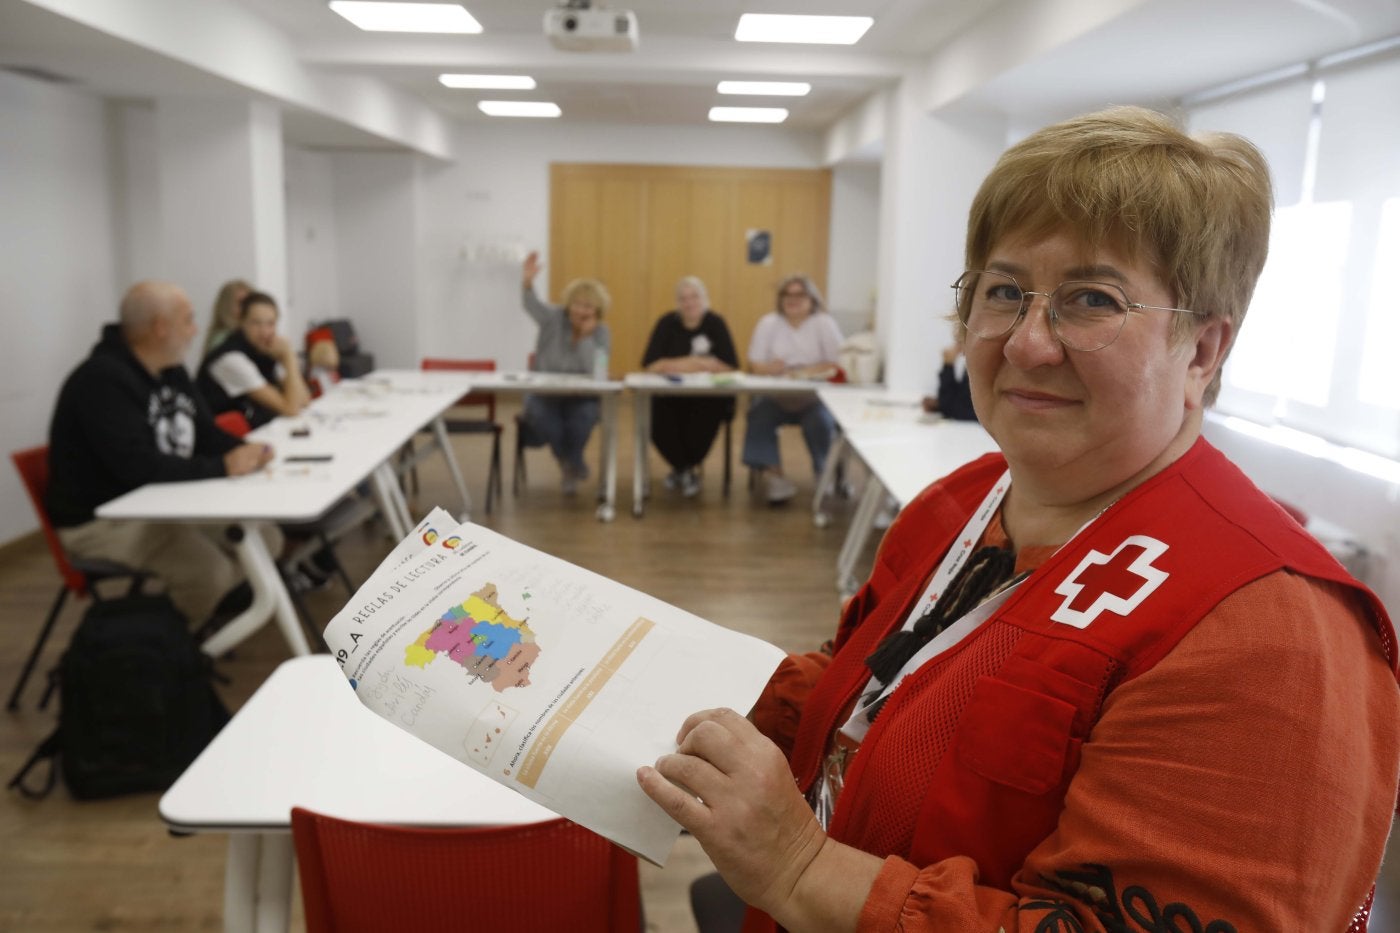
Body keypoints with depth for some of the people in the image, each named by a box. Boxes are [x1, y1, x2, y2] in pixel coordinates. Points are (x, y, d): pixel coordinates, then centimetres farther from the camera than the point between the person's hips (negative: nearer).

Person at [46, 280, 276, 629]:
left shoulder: (170, 370, 7)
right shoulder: (102, 380, -22)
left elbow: (205, 433, 13)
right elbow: (137, 466, -32)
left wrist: (245, 452, -10)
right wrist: (222, 467, -27)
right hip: (102, 520, -9)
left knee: (264, 539, 0)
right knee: (209, 570, -29)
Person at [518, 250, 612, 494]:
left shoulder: (601, 332, -3)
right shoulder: (554, 318, -4)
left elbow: (595, 372, -17)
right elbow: (531, 305, -26)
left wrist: (586, 336, -22)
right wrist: (527, 282, -47)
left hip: (582, 396, -1)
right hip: (544, 392, 1)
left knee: (583, 416, -34)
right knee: (540, 415, -31)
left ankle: (570, 464, -7)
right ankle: (573, 465, -6)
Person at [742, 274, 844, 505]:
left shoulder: (824, 323, 3)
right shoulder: (768, 323, 7)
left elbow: (836, 366, -5)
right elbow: (755, 366, 3)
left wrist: (805, 372, -21)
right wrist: (768, 368, -21)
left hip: (814, 398, -1)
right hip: (775, 397, 2)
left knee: (821, 421, -31)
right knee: (759, 416, -28)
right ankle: (772, 475, -22)